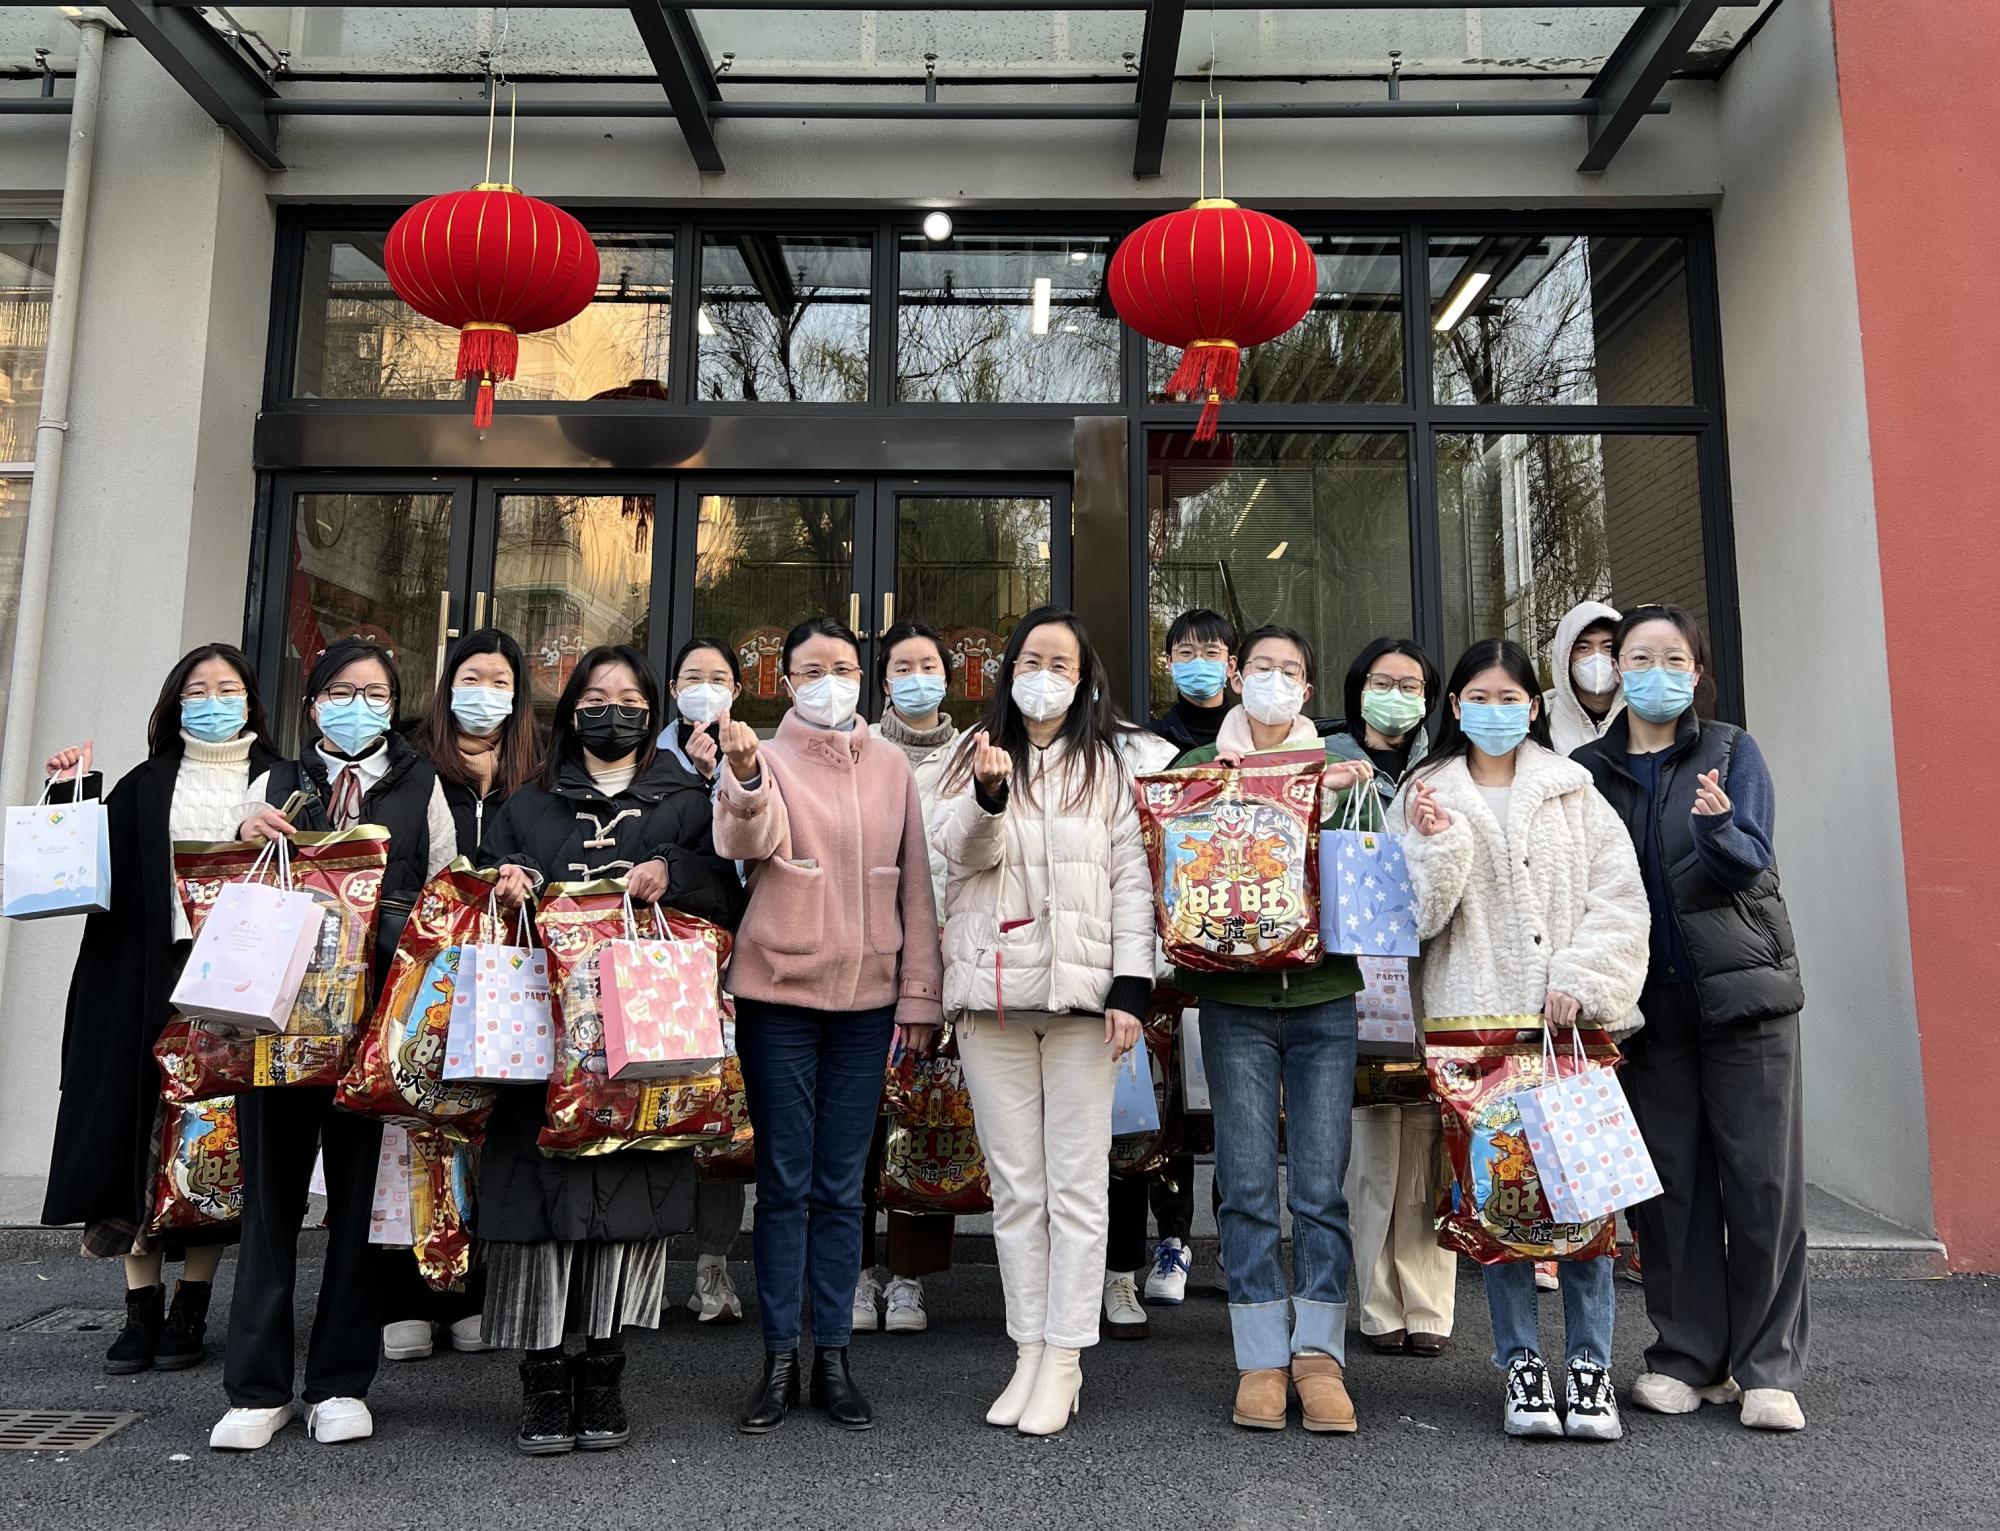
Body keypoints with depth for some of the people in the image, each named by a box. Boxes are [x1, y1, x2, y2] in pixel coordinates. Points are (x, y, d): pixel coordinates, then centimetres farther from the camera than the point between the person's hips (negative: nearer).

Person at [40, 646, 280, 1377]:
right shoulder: (145, 785, 14)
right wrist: (74, 796, -1)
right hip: (150, 976, 2)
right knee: (142, 1131, 1)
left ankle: (190, 1311, 11)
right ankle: (141, 1310, 11)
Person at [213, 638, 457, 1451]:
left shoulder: (421, 790, 10)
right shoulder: (275, 786, 13)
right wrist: (245, 841, -6)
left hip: (380, 1014, -1)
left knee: (362, 1192, 4)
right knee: (271, 1191, 4)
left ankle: (340, 1382, 16)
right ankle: (258, 1386, 14)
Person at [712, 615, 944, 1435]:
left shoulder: (891, 767, 6)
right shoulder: (768, 759, -2)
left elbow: (915, 887, 8)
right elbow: (752, 839, -24)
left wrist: (919, 996, 6)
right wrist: (745, 778, -45)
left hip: (865, 999, 2)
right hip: (777, 996, -2)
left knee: (841, 1185, 10)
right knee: (785, 1182, 5)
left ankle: (832, 1358, 21)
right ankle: (780, 1359, 18)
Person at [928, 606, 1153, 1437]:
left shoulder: (1104, 767, 9)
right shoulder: (975, 757, 10)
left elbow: (1130, 879, 5)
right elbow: (958, 845, -8)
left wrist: (1131, 986, -5)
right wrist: (988, 791, -29)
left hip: (1081, 993, -1)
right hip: (992, 994, 1)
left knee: (1077, 1185, 1)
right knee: (1014, 1186, 8)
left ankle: (1064, 1360, 10)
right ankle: (1028, 1353, 18)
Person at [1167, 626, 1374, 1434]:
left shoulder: (1336, 757, 11)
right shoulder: (1200, 763, 9)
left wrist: (1356, 792, -11)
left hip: (1323, 993, 1)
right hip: (1235, 998, 0)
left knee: (1322, 1184, 2)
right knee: (1247, 1184, 1)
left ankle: (1319, 1352, 14)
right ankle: (1262, 1357, 13)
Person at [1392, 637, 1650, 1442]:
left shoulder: (1575, 793, 11)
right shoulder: (1425, 799, 9)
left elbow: (1621, 901, 3)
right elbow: (1417, 915, 1)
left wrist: (1582, 981, -9)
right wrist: (1438, 842, -13)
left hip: (1572, 1020, 1)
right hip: (1478, 1020, 0)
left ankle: (1590, 1364, 12)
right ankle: (1520, 1361, 14)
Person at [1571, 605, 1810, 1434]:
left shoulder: (1732, 751, 3)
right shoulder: (1587, 769, 8)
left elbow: (1749, 862, -10)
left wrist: (1718, 826, -30)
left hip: (1741, 985, -1)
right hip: (1648, 997, 2)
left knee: (1762, 1176, -1)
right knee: (1670, 1179, 4)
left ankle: (1768, 1368, 10)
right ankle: (1687, 1357, 16)